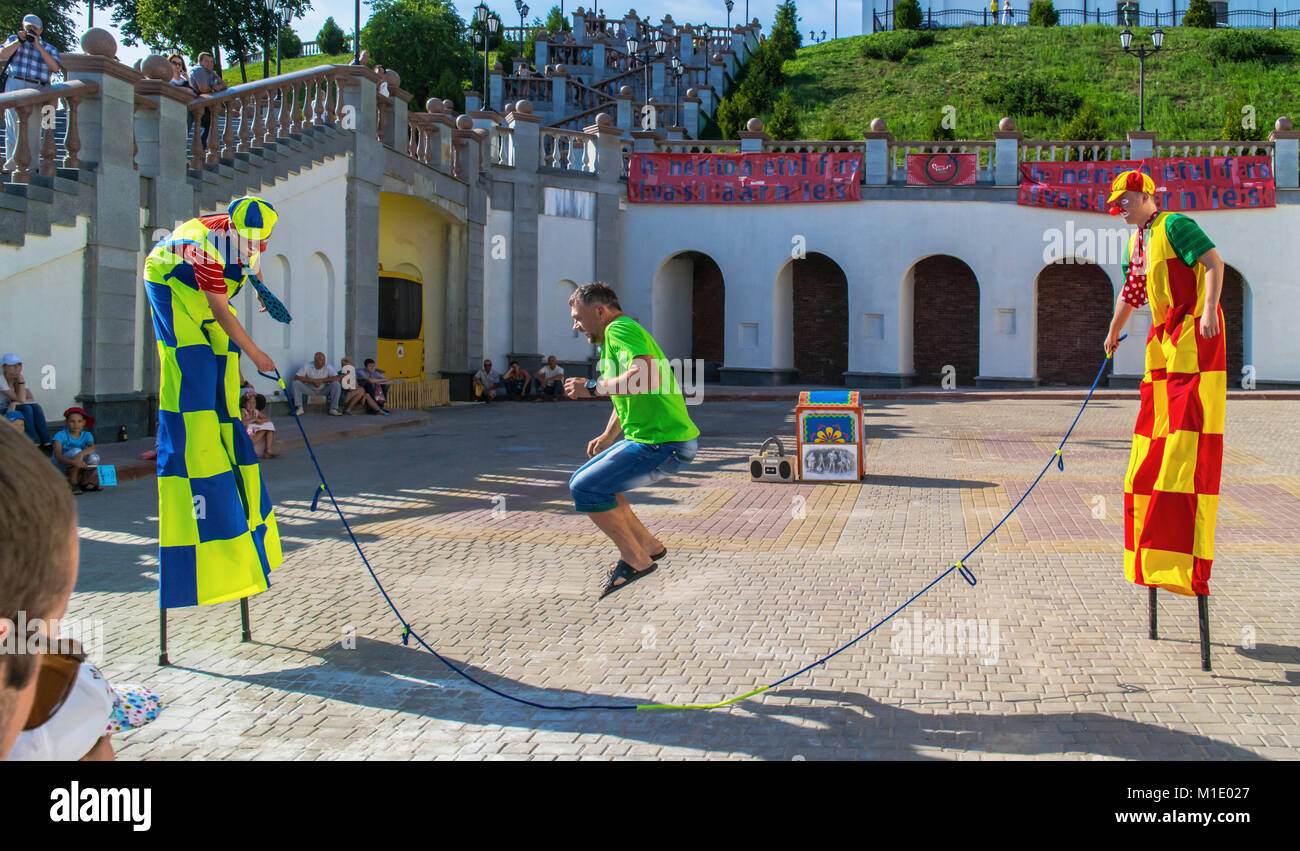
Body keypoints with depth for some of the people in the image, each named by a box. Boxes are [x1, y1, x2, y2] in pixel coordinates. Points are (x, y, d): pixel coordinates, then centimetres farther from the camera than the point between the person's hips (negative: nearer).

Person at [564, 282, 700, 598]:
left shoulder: (620, 329, -13)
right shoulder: (611, 339, 19)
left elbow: (646, 377, -31)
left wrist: (593, 388, -21)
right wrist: (607, 437, 30)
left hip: (664, 444, -11)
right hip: (643, 438, 11)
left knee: (586, 488, -16)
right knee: (584, 482, 17)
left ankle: (636, 560, -3)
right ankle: (648, 545, 21)